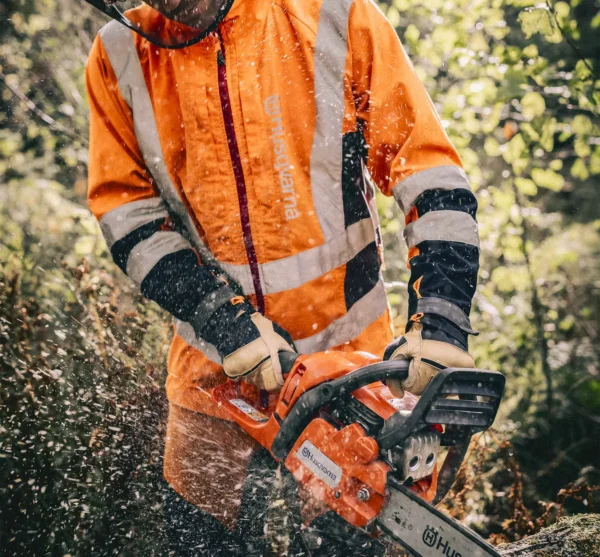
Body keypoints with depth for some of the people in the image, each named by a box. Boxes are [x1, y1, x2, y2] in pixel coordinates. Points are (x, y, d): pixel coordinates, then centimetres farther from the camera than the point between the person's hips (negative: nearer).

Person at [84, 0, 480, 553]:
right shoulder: (120, 56, -2)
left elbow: (429, 169, -9)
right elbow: (128, 215, -3)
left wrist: (440, 323, -19)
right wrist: (225, 321, -15)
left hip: (347, 361, -2)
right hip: (216, 372, 2)